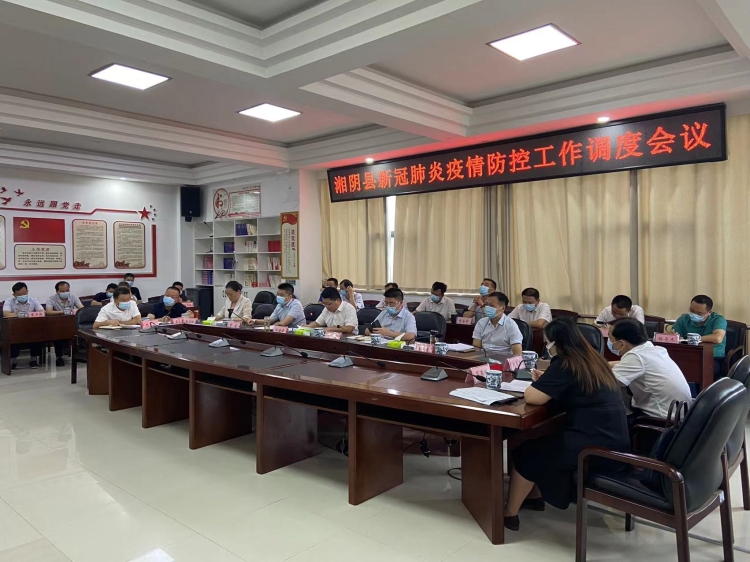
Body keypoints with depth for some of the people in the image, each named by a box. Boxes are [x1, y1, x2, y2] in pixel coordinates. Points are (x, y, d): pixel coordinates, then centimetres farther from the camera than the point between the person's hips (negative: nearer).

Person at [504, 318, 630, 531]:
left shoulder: (564, 365, -15)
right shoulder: (593, 360, 11)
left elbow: (532, 397, -17)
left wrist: (538, 383, 3)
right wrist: (545, 381, 13)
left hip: (596, 446, -9)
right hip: (614, 443, 9)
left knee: (526, 452, 7)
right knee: (543, 442, 25)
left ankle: (509, 513, 18)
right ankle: (535, 496, 37)